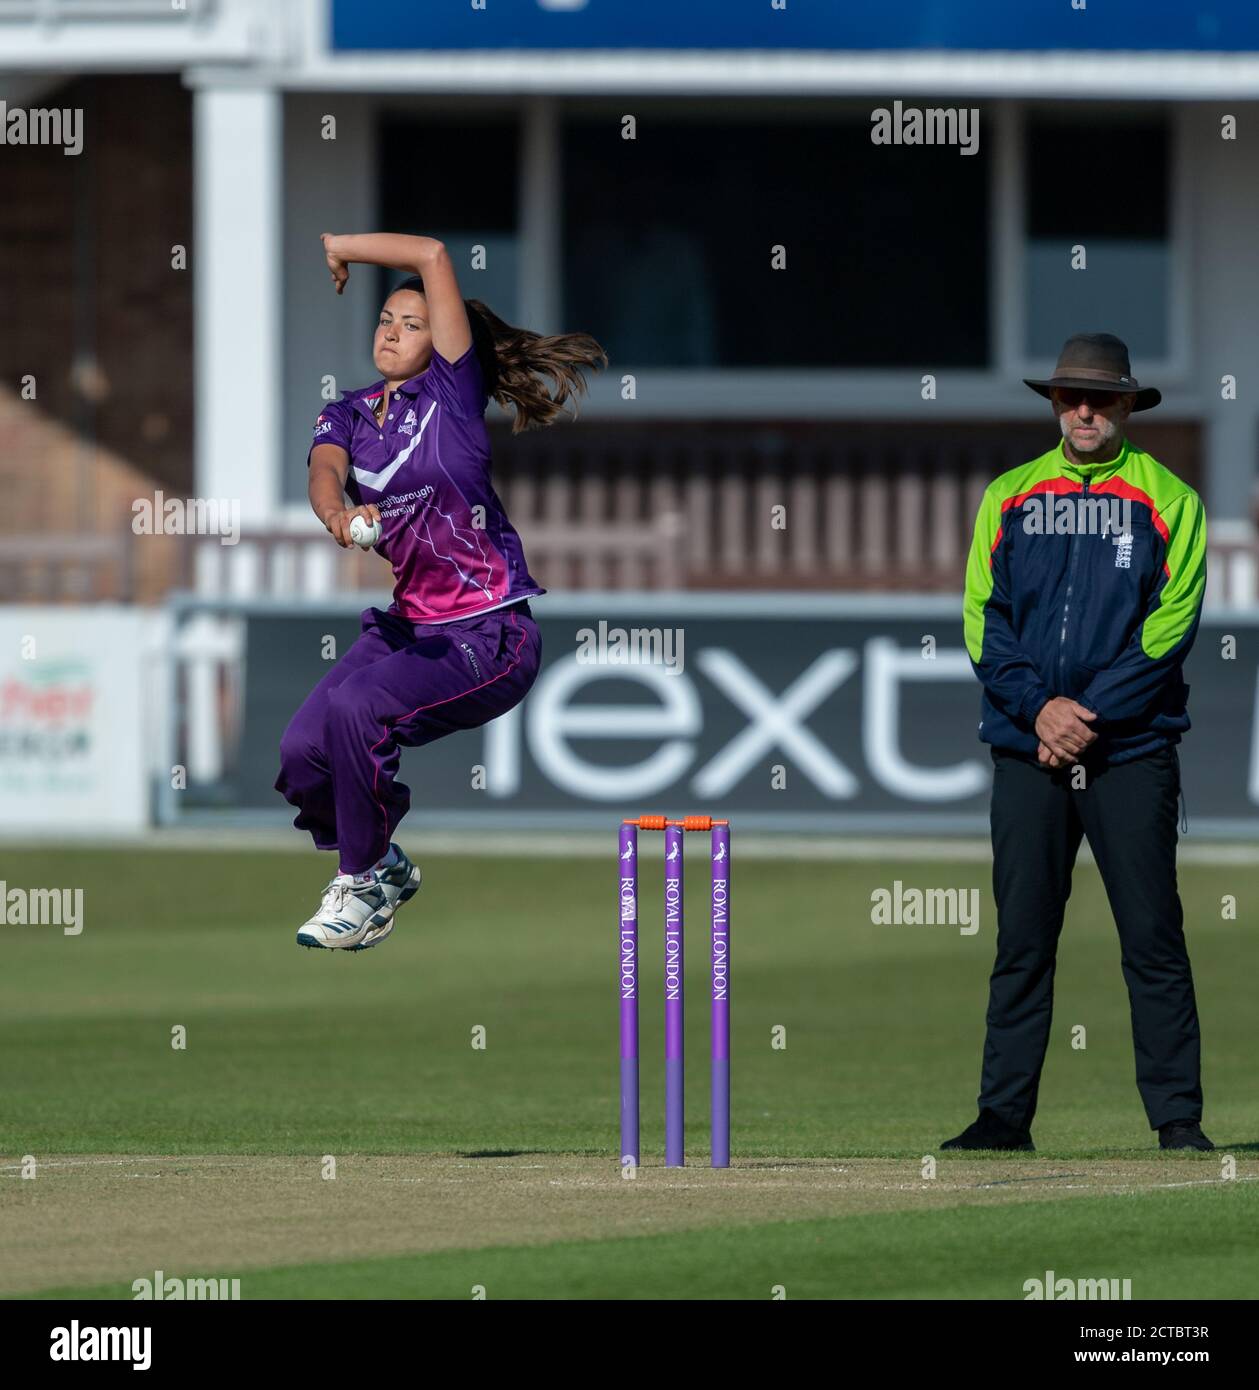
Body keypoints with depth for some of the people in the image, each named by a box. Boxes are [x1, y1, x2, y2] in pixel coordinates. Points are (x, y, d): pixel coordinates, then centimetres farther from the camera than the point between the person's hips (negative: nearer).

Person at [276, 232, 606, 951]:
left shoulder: (452, 394, -2)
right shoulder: (347, 414, 12)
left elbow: (432, 255, -9)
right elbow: (325, 470, -12)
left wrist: (337, 246, 0)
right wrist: (338, 515, -34)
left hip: (490, 637, -6)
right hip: (404, 625, 6)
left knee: (356, 708, -30)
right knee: (302, 755, -15)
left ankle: (365, 888, -10)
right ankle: (380, 862, 17)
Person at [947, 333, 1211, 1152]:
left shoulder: (1167, 500, 4)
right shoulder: (1008, 498, 12)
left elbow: (1170, 627, -3)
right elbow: (984, 617, 6)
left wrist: (1086, 716, -11)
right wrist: (1040, 707, -9)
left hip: (1132, 749, -2)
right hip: (1027, 748, 2)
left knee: (1153, 937, -4)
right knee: (1022, 939, 2)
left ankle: (1177, 1116, -2)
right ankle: (1005, 1114, 4)